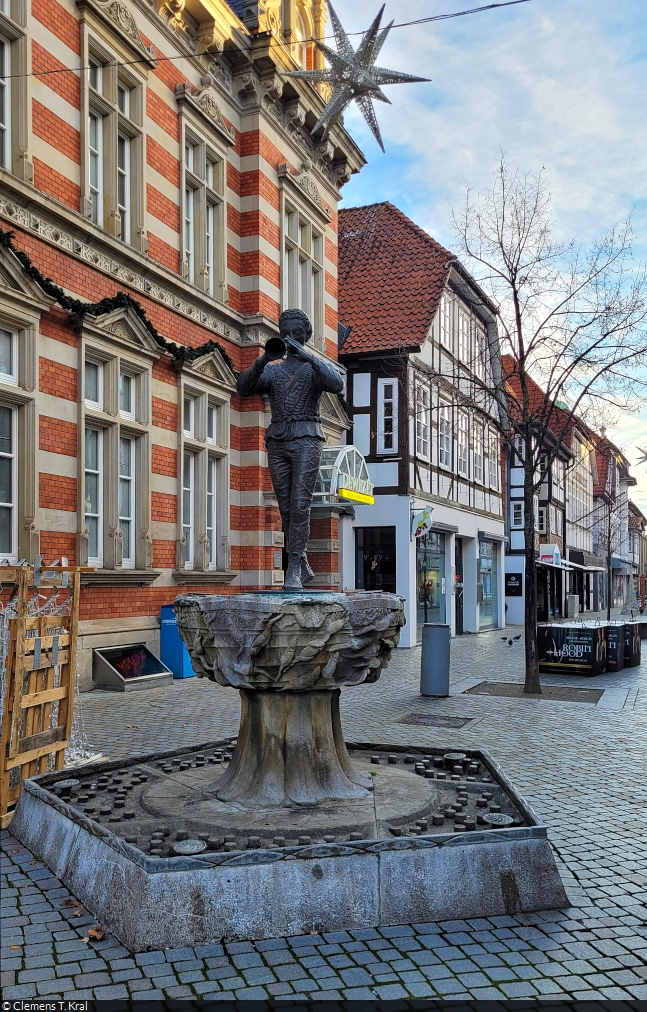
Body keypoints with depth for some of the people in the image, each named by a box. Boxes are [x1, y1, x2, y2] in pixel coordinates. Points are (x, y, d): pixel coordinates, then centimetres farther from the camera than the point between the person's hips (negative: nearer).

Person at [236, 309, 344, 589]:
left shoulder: (314, 367, 10)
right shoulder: (272, 369, 19)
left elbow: (337, 384, -12)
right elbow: (243, 388, 2)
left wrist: (307, 356, -20)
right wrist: (261, 362, -15)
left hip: (306, 439, -3)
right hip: (277, 440, 4)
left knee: (300, 504, -14)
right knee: (286, 509, 2)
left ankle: (294, 569, -16)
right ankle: (303, 567, 12)